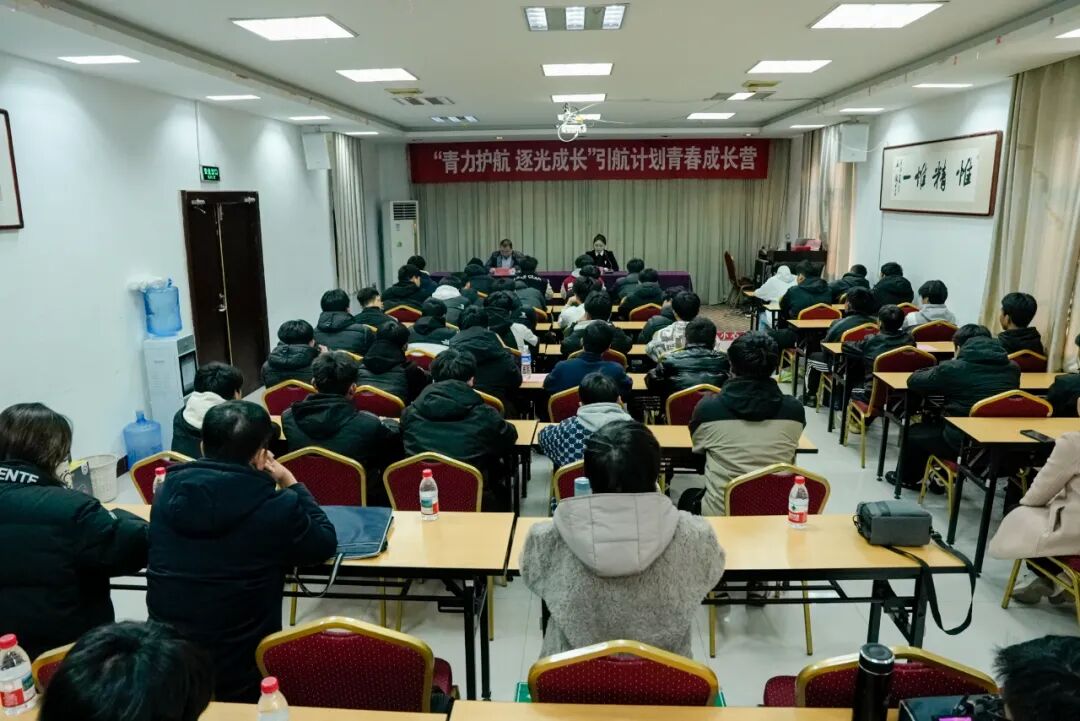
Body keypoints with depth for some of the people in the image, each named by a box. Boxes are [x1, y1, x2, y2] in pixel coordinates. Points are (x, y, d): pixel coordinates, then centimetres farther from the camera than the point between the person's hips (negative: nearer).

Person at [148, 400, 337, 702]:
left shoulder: (168, 491, -7)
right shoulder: (277, 507, -22)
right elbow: (326, 544, -2)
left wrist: (260, 482, 13)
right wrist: (290, 483, 5)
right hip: (240, 672, -5)